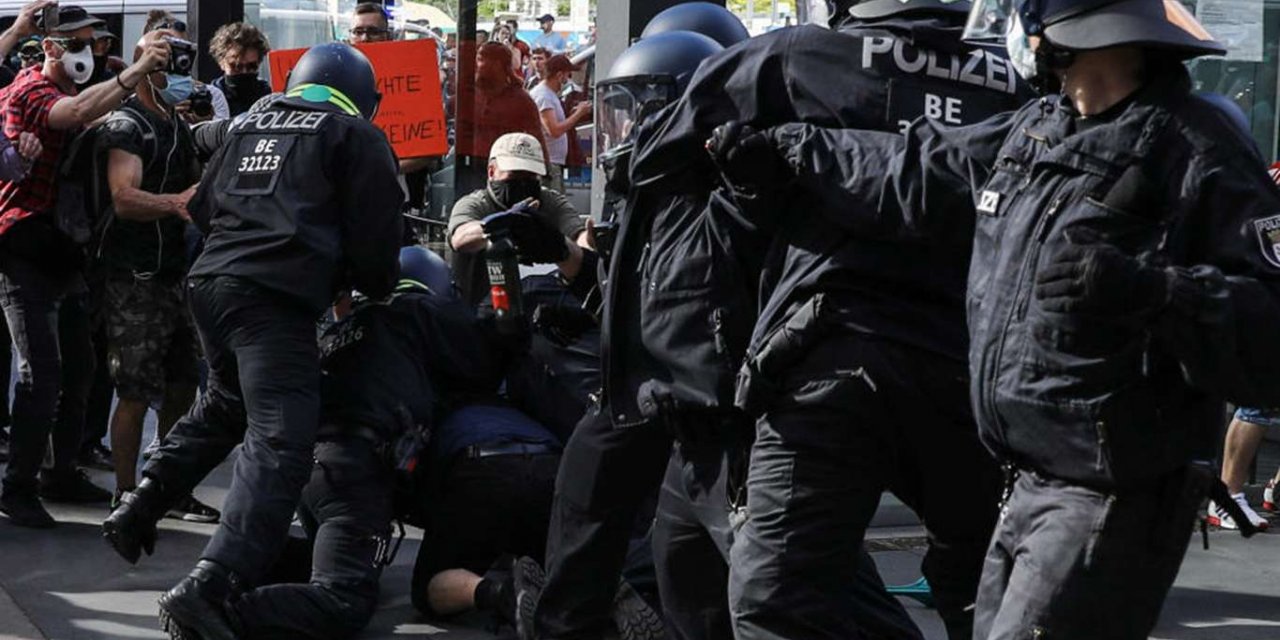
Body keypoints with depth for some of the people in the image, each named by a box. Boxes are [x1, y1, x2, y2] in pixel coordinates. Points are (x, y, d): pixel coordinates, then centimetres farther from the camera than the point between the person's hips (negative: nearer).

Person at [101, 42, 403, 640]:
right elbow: (374, 233, 1)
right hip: (277, 299, -7)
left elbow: (202, 209, 28)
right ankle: (208, 588, -29)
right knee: (278, 444, -14)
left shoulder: (248, 125, 24)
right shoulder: (358, 137, 7)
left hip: (209, 280, 7)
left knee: (225, 403, 32)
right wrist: (377, 288, 21)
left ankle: (138, 508, 28)